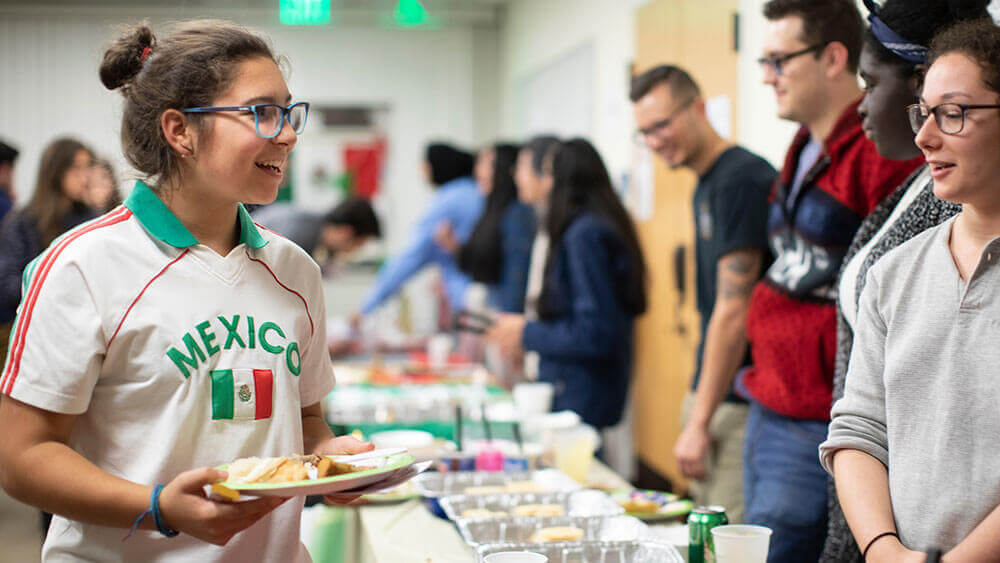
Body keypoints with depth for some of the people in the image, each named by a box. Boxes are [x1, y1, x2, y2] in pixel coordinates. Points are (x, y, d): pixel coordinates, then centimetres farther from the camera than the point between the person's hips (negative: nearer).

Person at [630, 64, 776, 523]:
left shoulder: (740, 180, -14)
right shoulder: (706, 185, 16)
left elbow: (734, 313, -17)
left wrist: (700, 421, -15)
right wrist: (696, 405, 18)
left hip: (741, 402, -9)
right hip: (713, 394, 10)